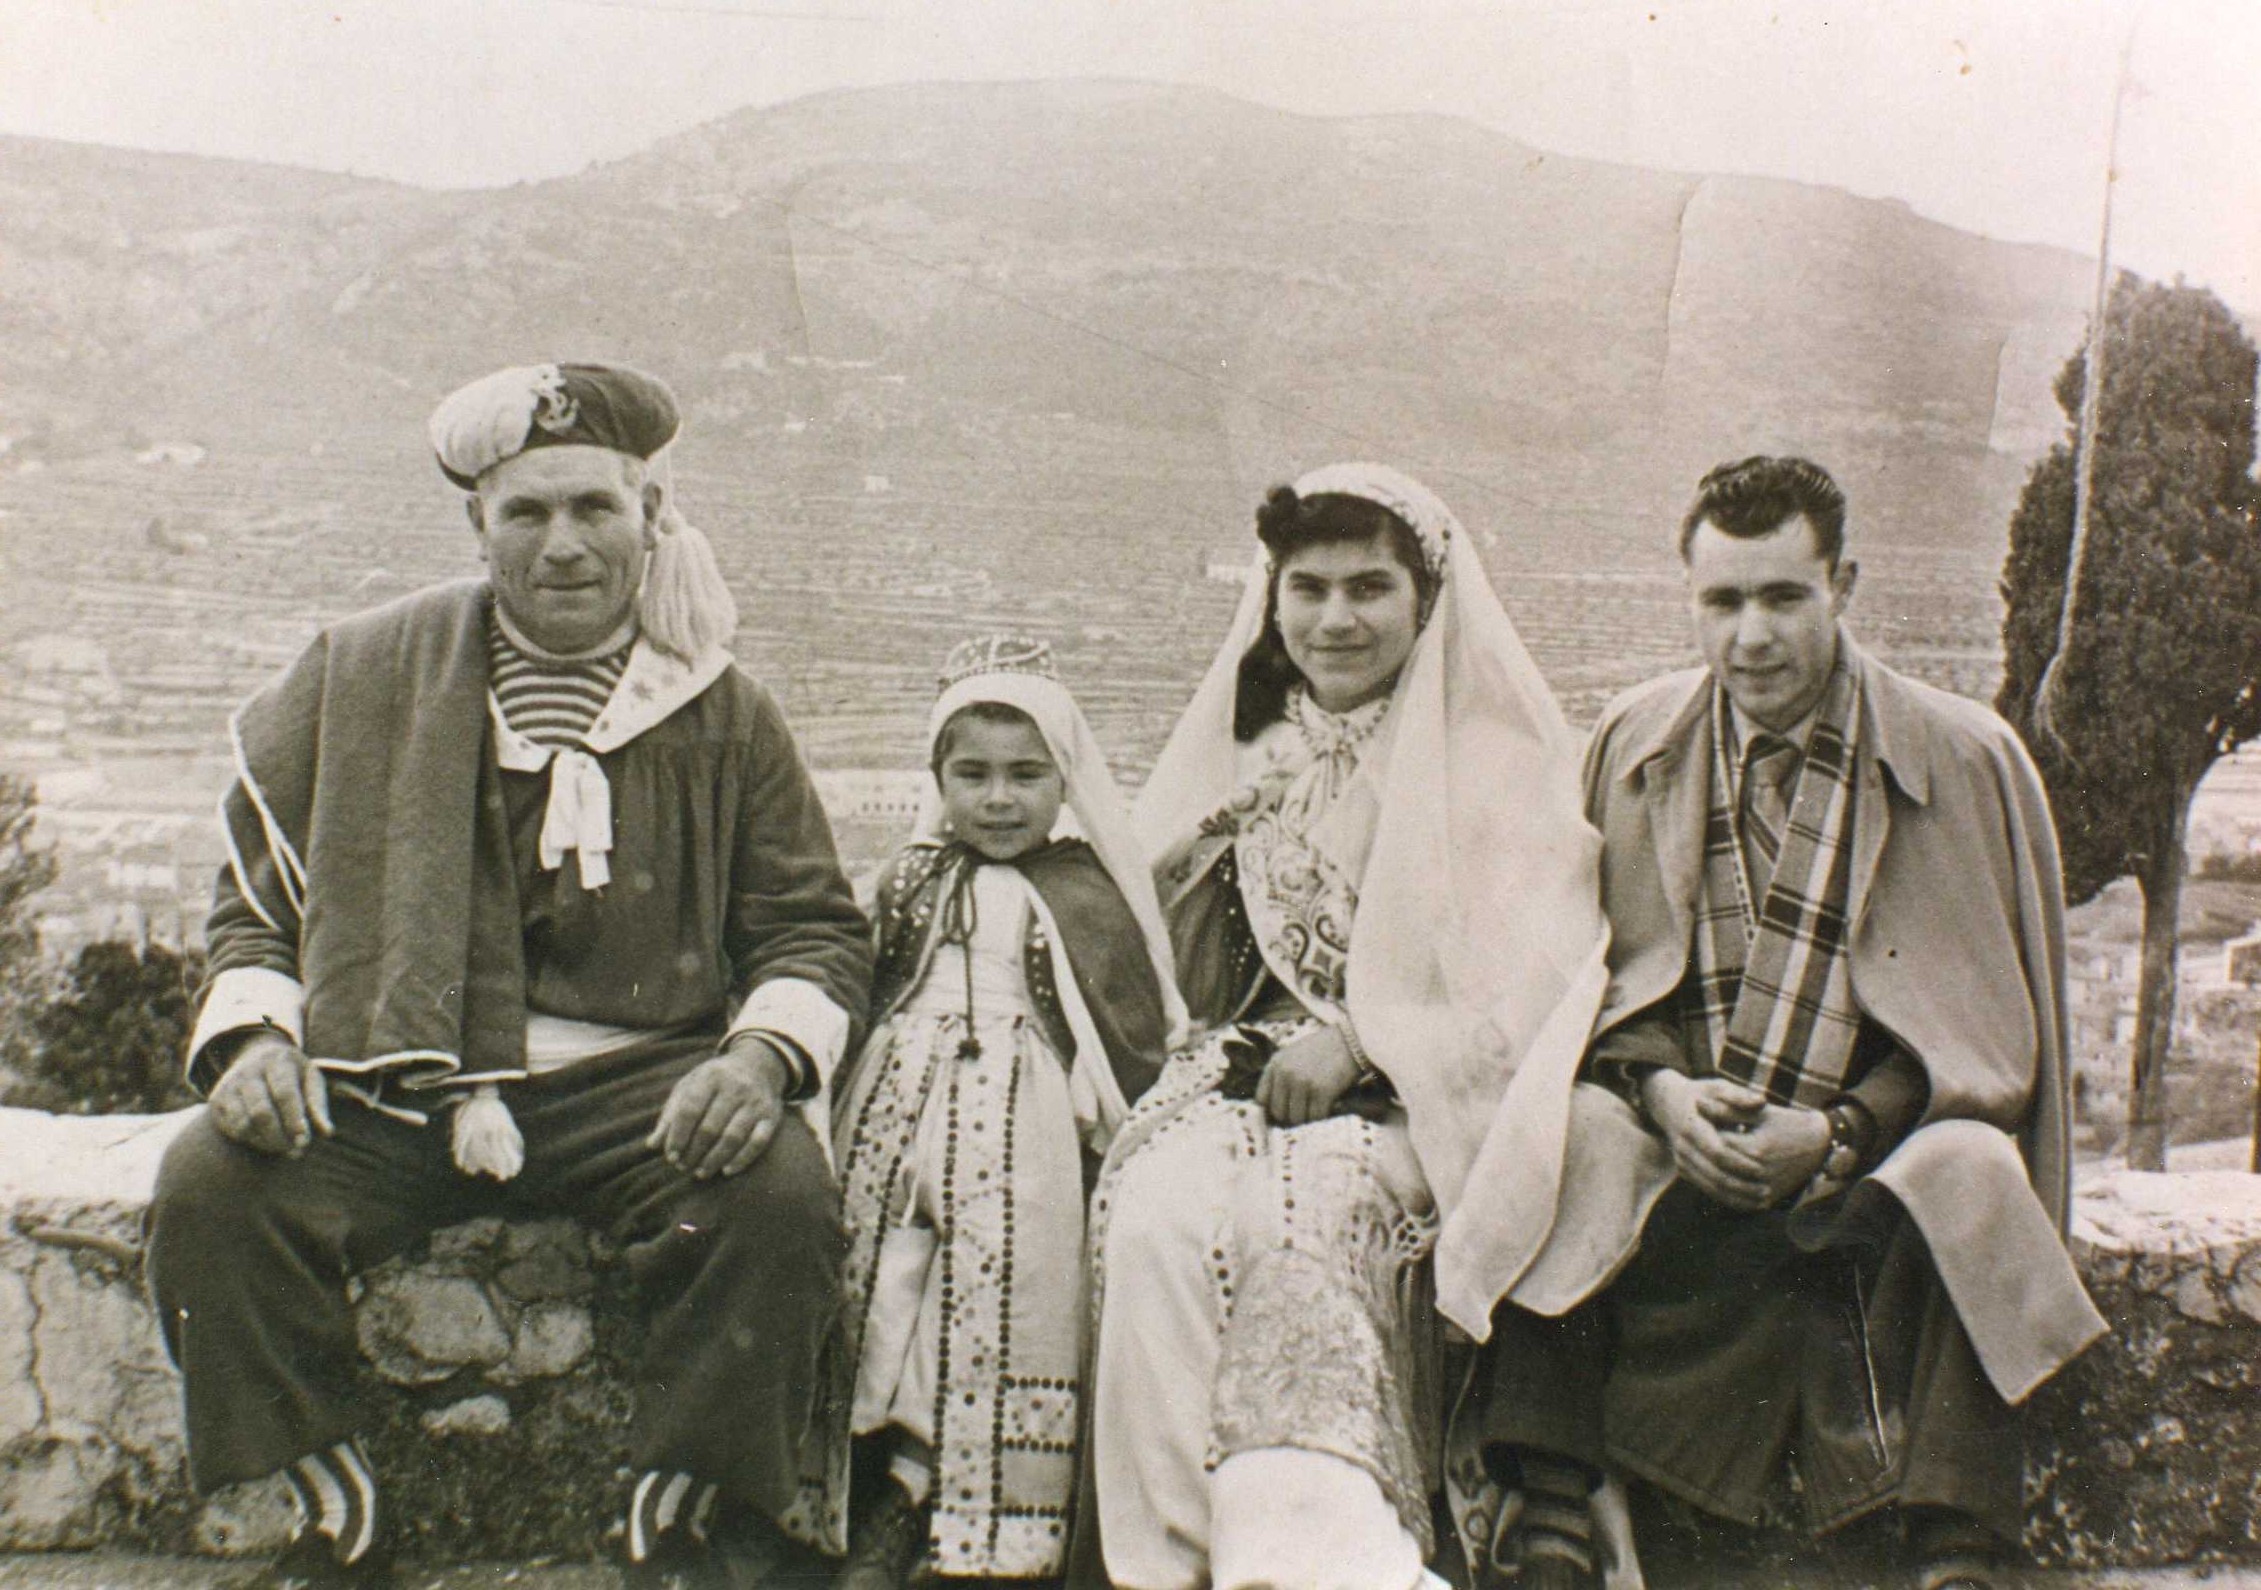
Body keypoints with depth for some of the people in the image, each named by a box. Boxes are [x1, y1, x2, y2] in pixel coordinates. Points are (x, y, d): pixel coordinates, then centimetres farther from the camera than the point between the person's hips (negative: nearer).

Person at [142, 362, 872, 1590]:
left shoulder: (725, 716, 10)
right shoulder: (364, 672, 12)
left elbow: (814, 927, 10)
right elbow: (258, 890, 15)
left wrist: (762, 1049, -12)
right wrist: (253, 1028, -6)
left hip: (638, 1083, -1)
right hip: (389, 1083, 1)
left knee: (781, 1192, -30)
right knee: (211, 1183, -25)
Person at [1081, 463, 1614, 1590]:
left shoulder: (1496, 756, 6)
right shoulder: (1245, 753, 18)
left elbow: (1529, 974, -5)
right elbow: (1187, 989, 21)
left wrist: (1357, 1041, -15)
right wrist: (1214, 849, 1)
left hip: (1418, 1100, -3)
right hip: (1249, 1069, 3)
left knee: (1298, 1210, -34)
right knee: (1156, 1208, -28)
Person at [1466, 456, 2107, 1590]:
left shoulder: (1965, 758, -2)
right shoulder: (1635, 741, 5)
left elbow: (1988, 1020, 0)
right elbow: (1591, 968, 8)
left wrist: (1840, 1133, -14)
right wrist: (1661, 1086, -12)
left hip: (1868, 1159, -1)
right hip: (1678, 1140, 2)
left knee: (1969, 1170, -31)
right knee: (1562, 1140, -28)